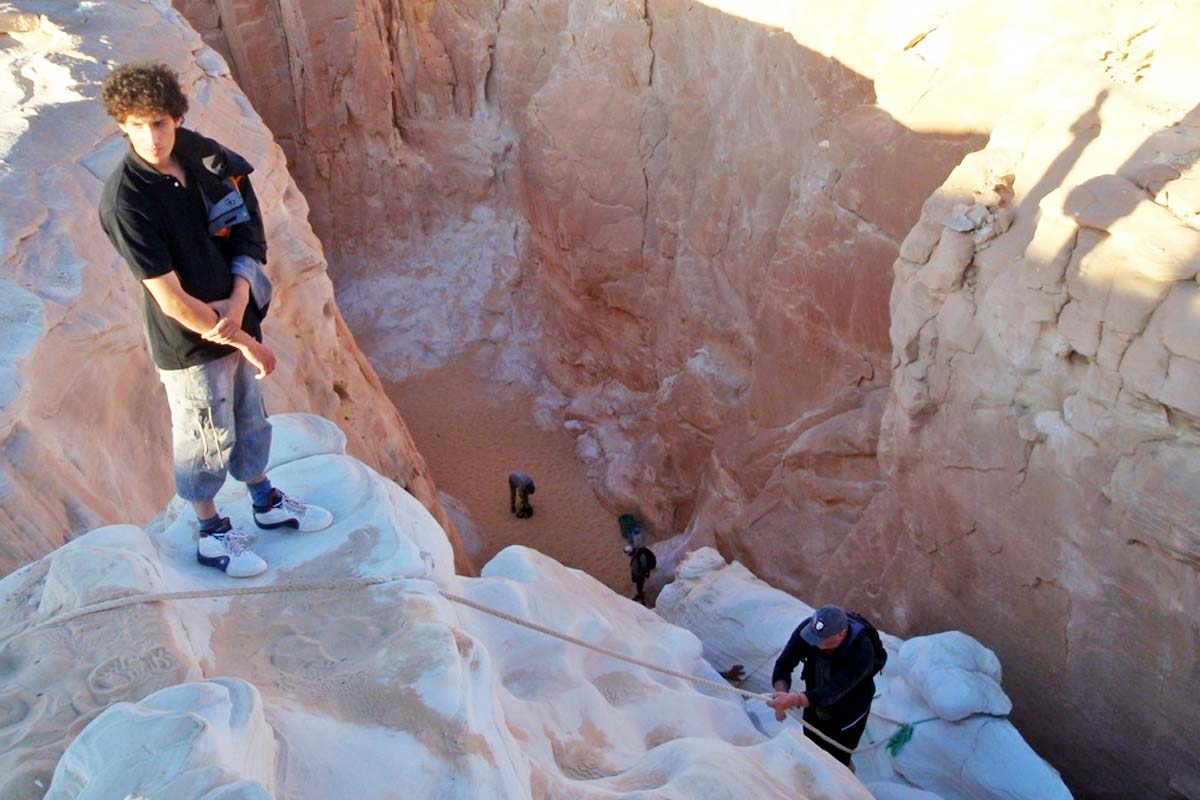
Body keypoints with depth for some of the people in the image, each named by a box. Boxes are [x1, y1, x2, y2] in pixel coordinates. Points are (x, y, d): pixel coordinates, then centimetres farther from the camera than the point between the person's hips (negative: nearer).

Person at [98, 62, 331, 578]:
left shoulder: (204, 158, -5)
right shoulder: (126, 200, -24)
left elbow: (247, 238, -1)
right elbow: (172, 301, -24)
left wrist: (240, 301, -18)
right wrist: (246, 342, -17)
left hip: (236, 319, 6)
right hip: (190, 343, -6)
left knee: (250, 416, 23)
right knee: (206, 438, 11)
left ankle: (266, 502, 45)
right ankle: (211, 534, 34)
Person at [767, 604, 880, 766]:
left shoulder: (862, 651, -38)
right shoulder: (808, 628, -27)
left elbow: (833, 692, -44)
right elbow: (784, 663, -22)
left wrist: (794, 700, -56)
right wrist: (782, 693, -40)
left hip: (846, 718, -4)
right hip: (815, 709, 4)